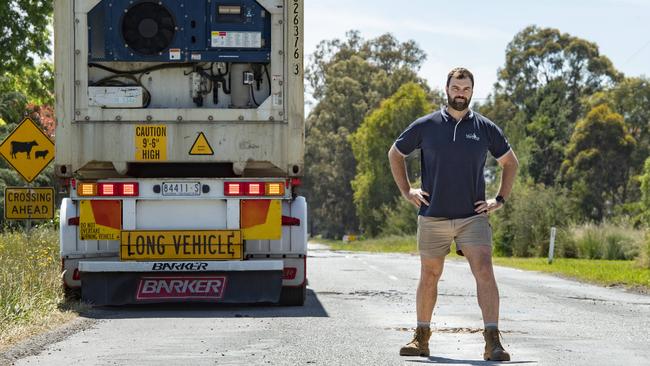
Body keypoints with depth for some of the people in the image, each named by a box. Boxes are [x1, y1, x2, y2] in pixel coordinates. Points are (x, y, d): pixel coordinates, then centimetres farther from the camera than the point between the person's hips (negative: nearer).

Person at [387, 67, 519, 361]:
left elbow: (510, 163, 18)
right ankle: (421, 338, 25)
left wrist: (500, 199, 8)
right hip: (432, 218, 1)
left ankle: (493, 342, -20)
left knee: (484, 272, -15)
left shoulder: (485, 128, 3)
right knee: (429, 276, 10)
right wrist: (406, 191, 8)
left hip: (473, 216, -1)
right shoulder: (425, 126, 2)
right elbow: (395, 154, 16)